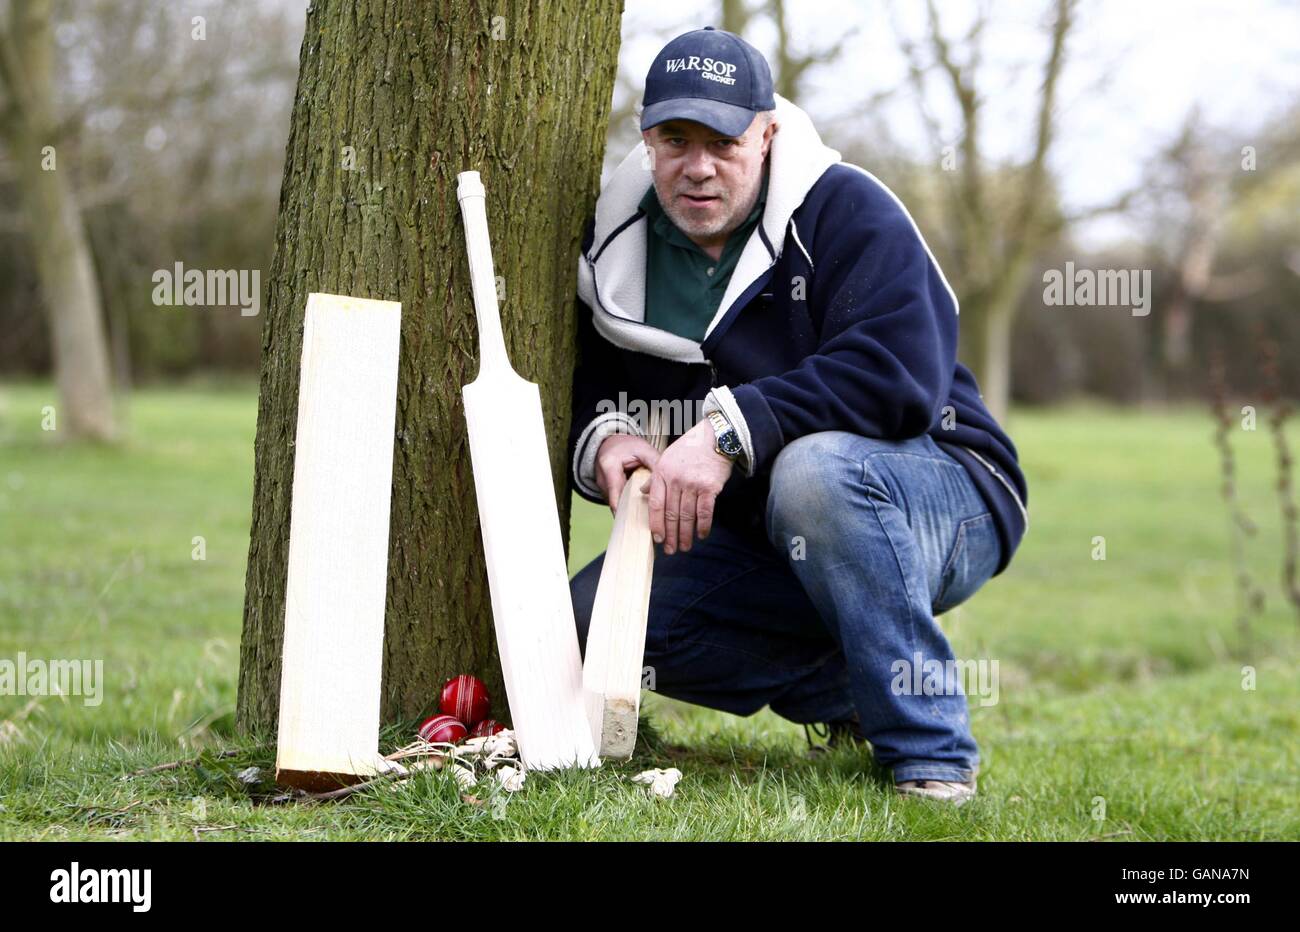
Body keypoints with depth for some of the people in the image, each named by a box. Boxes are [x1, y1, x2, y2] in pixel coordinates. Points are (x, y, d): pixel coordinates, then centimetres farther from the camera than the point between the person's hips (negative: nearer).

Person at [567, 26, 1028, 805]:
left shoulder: (845, 209, -15)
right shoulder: (617, 251, 2)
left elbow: (900, 375, -29)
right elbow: (586, 393, 10)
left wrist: (728, 430, -34)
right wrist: (604, 443, -15)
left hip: (947, 503, -6)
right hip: (757, 547, 6)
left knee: (814, 467, -39)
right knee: (592, 618, -14)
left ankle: (931, 753, -29)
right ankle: (851, 691, -1)